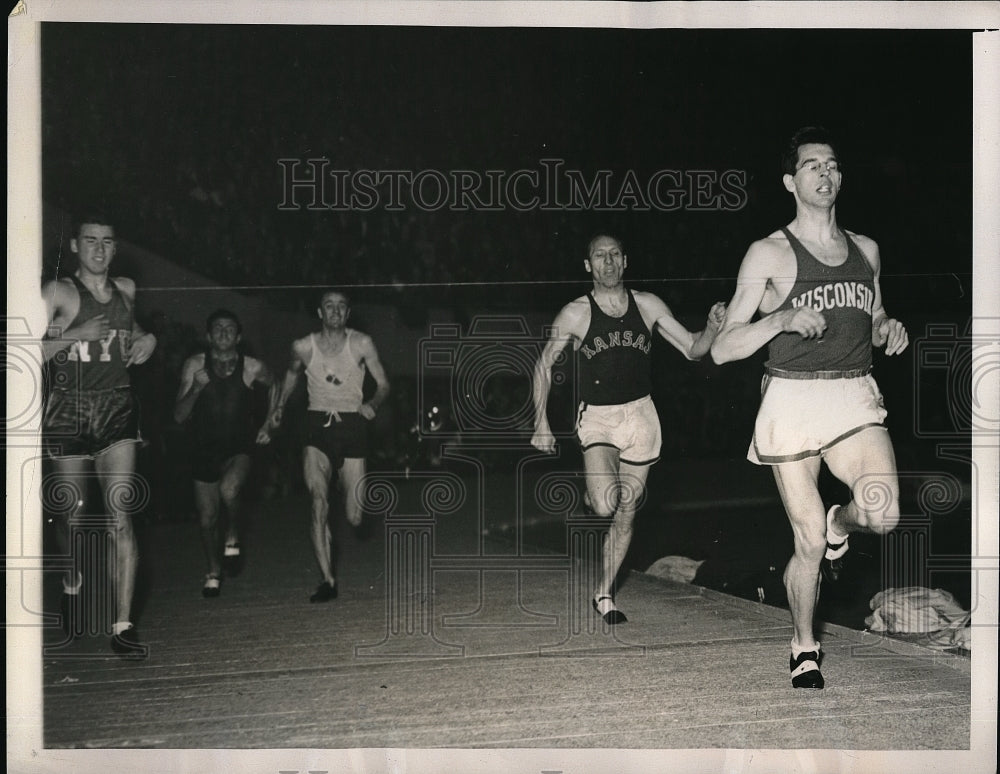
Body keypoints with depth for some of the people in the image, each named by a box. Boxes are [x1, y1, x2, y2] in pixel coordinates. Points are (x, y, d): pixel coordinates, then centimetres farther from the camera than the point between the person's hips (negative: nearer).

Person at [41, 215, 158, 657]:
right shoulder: (58, 293, -4)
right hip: (67, 415, -2)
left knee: (120, 516, -10)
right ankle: (73, 583, 42)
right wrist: (76, 336, -18)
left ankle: (122, 625, -10)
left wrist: (147, 340, 14)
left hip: (117, 412, 2)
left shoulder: (126, 290, 13)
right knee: (71, 514, 10)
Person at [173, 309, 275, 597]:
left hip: (239, 447, -2)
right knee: (207, 518, 8)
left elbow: (274, 385, 17)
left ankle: (233, 539, -4)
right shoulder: (195, 366, -7)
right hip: (204, 449, 2)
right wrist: (195, 388, -26)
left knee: (229, 489, -33)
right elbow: (179, 416, -9)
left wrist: (268, 424, 11)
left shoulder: (252, 368, -7)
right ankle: (214, 572, 33)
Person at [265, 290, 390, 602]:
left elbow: (383, 384, 4)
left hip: (352, 426, 0)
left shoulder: (361, 343, -1)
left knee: (354, 518, -2)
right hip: (318, 427, 1)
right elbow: (292, 374, 24)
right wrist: (279, 407, 19)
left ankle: (356, 504, 39)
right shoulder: (303, 347, 2)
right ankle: (327, 580, -16)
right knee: (319, 503, -19)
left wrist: (372, 403, -15)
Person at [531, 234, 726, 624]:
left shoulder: (647, 306, 2)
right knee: (605, 504, -26)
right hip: (597, 417, -3)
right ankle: (591, 492, 11)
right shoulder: (576, 314, -5)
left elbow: (692, 349, 6)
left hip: (640, 417, 3)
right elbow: (544, 365, 4)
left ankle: (603, 595, 21)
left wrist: (712, 327, -16)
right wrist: (541, 424, -2)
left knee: (625, 515, 7)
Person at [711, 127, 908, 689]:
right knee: (808, 543, -2)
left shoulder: (866, 250, 14)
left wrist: (890, 328, 5)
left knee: (883, 512, -22)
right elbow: (722, 349, -4)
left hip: (855, 399, 3)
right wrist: (784, 317, -19)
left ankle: (840, 526, 16)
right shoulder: (770, 254, 0)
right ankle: (805, 647, 24)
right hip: (792, 403, -3)